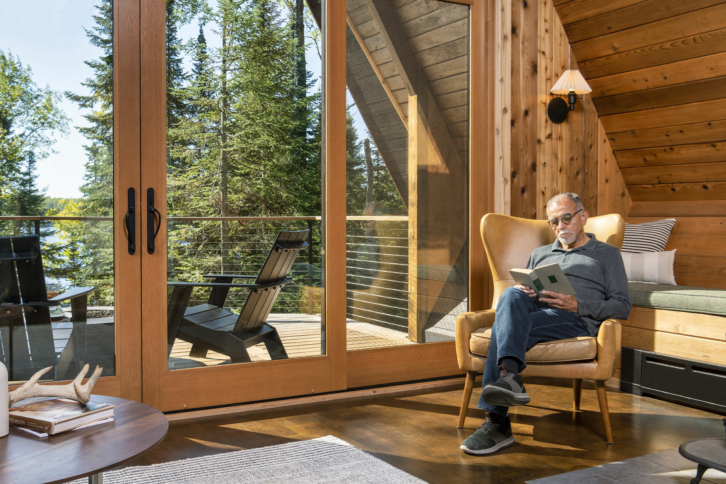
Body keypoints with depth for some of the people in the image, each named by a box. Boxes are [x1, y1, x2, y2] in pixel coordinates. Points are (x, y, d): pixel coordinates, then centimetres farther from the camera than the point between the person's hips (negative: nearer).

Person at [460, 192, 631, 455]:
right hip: (531, 315, 4)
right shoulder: (540, 254, 36)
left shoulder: (607, 254, 22)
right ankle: (510, 377, -51)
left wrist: (577, 305, -7)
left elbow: (622, 307, 9)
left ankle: (497, 422, -41)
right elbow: (521, 296, 30)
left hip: (576, 321, -4)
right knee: (511, 295, -34)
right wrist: (522, 292, 4)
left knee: (503, 328, -32)